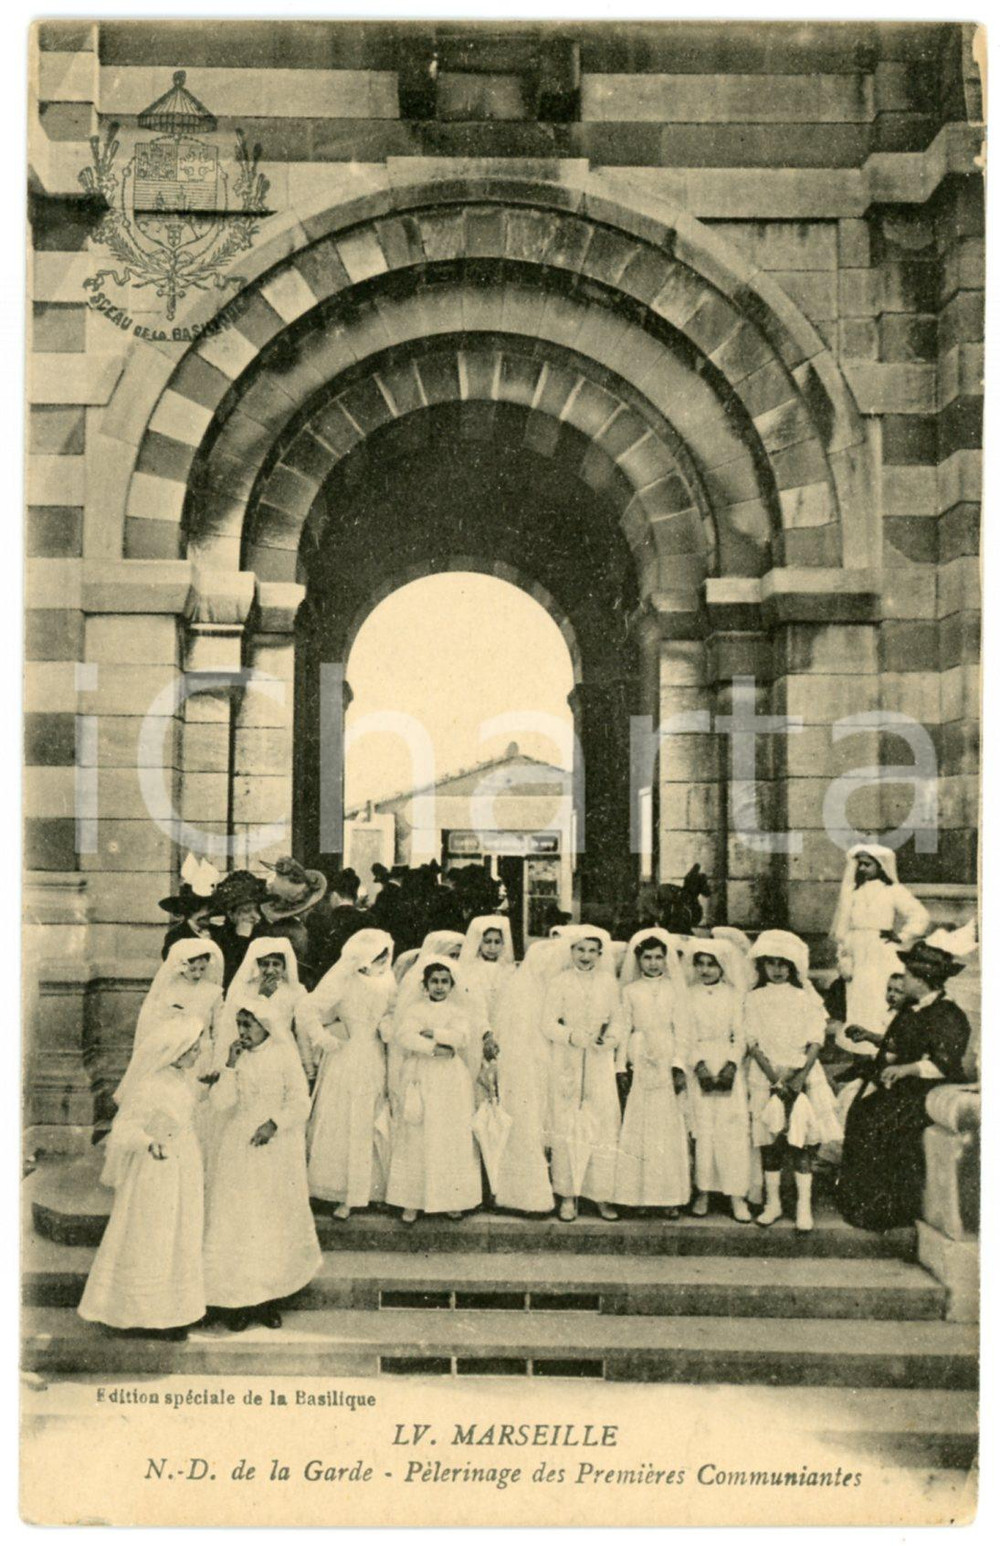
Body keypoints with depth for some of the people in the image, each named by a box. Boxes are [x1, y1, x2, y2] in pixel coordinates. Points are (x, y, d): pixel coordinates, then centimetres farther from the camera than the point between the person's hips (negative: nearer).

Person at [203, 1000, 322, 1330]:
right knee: (235, 1219, 0)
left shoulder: (284, 1055, -5)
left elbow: (299, 1102, -6)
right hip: (237, 1151, 1)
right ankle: (235, 1299, 9)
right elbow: (220, 1103, -8)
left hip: (276, 1151, -1)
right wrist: (231, 1066, -15)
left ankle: (269, 1296, 17)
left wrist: (274, 1124, -18)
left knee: (275, 1219, 6)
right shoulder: (235, 1057, 1)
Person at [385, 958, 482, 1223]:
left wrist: (430, 1033, -13)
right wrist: (436, 1048, -17)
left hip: (452, 1082, 1)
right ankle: (413, 1200, 4)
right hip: (421, 1079, -1)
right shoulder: (415, 1010, 6)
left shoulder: (457, 1010, 10)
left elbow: (461, 1035, -10)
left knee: (452, 1137, 1)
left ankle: (452, 1199, 10)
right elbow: (404, 1036, -12)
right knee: (417, 1138, -2)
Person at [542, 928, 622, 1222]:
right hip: (566, 1065, -1)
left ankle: (601, 1194, 10)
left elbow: (616, 1021, 10)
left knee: (604, 1125, -2)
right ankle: (568, 1195, 11)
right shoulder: (559, 982, 0)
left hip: (600, 1064, 2)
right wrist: (574, 1036, -18)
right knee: (567, 1126, 1)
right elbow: (548, 1024, -3)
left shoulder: (608, 982, 7)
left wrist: (610, 1038, -10)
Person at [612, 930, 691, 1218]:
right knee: (637, 1127, -1)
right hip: (639, 1062, 1)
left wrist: (679, 1066, -4)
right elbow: (622, 1030, 7)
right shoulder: (630, 991, 7)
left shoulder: (675, 989, 5)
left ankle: (670, 1196, 4)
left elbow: (681, 1030, 3)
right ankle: (638, 1194, 6)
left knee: (669, 1128, -1)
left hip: (667, 1061, 0)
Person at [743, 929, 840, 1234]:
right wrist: (774, 1075, -12)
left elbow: (816, 1040, -1)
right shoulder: (754, 999, 6)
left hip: (802, 1074, -1)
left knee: (802, 1140, -4)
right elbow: (752, 1042, 0)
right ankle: (772, 1203, 15)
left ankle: (804, 1207, 1)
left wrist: (801, 1075, -13)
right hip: (767, 1075, 1)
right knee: (769, 1140, 3)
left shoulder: (805, 997, 5)